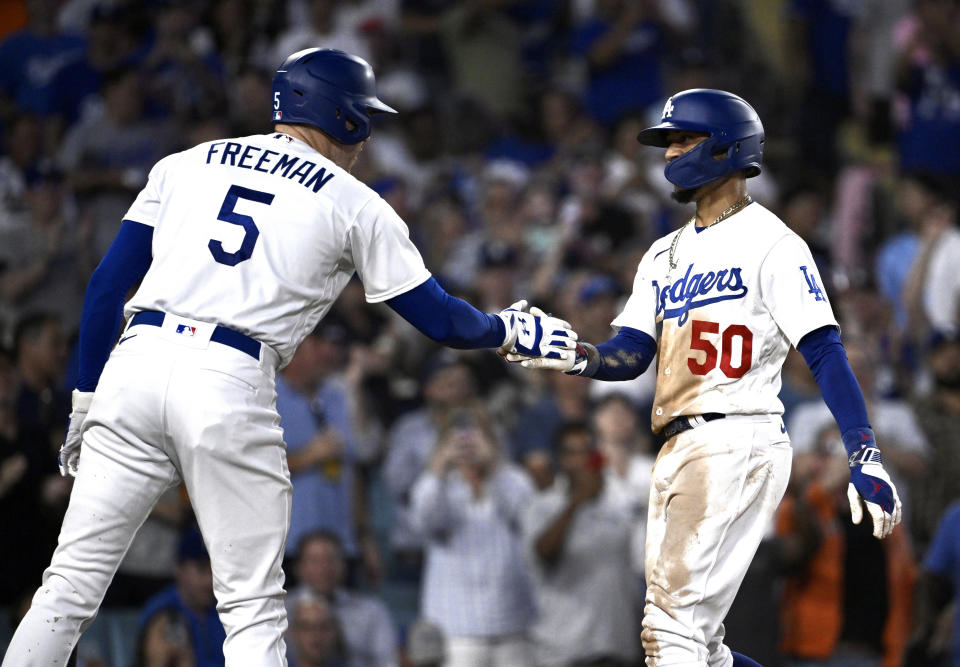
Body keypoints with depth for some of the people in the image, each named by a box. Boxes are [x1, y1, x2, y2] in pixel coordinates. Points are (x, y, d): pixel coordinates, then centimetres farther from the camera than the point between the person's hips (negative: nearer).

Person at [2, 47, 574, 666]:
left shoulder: (185, 165, 18)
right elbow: (440, 319, 13)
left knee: (71, 585, 5)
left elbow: (107, 285, 13)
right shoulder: (357, 206, 10)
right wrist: (510, 328, 32)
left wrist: (86, 400, 17)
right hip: (232, 386, -3)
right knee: (254, 611, 6)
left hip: (134, 363, 3)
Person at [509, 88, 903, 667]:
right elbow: (631, 355, 12)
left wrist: (865, 456, -21)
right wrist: (568, 356, -10)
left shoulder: (771, 245, -4)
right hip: (678, 449, 9)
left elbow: (825, 353, -11)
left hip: (739, 441, -9)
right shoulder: (665, 255, 21)